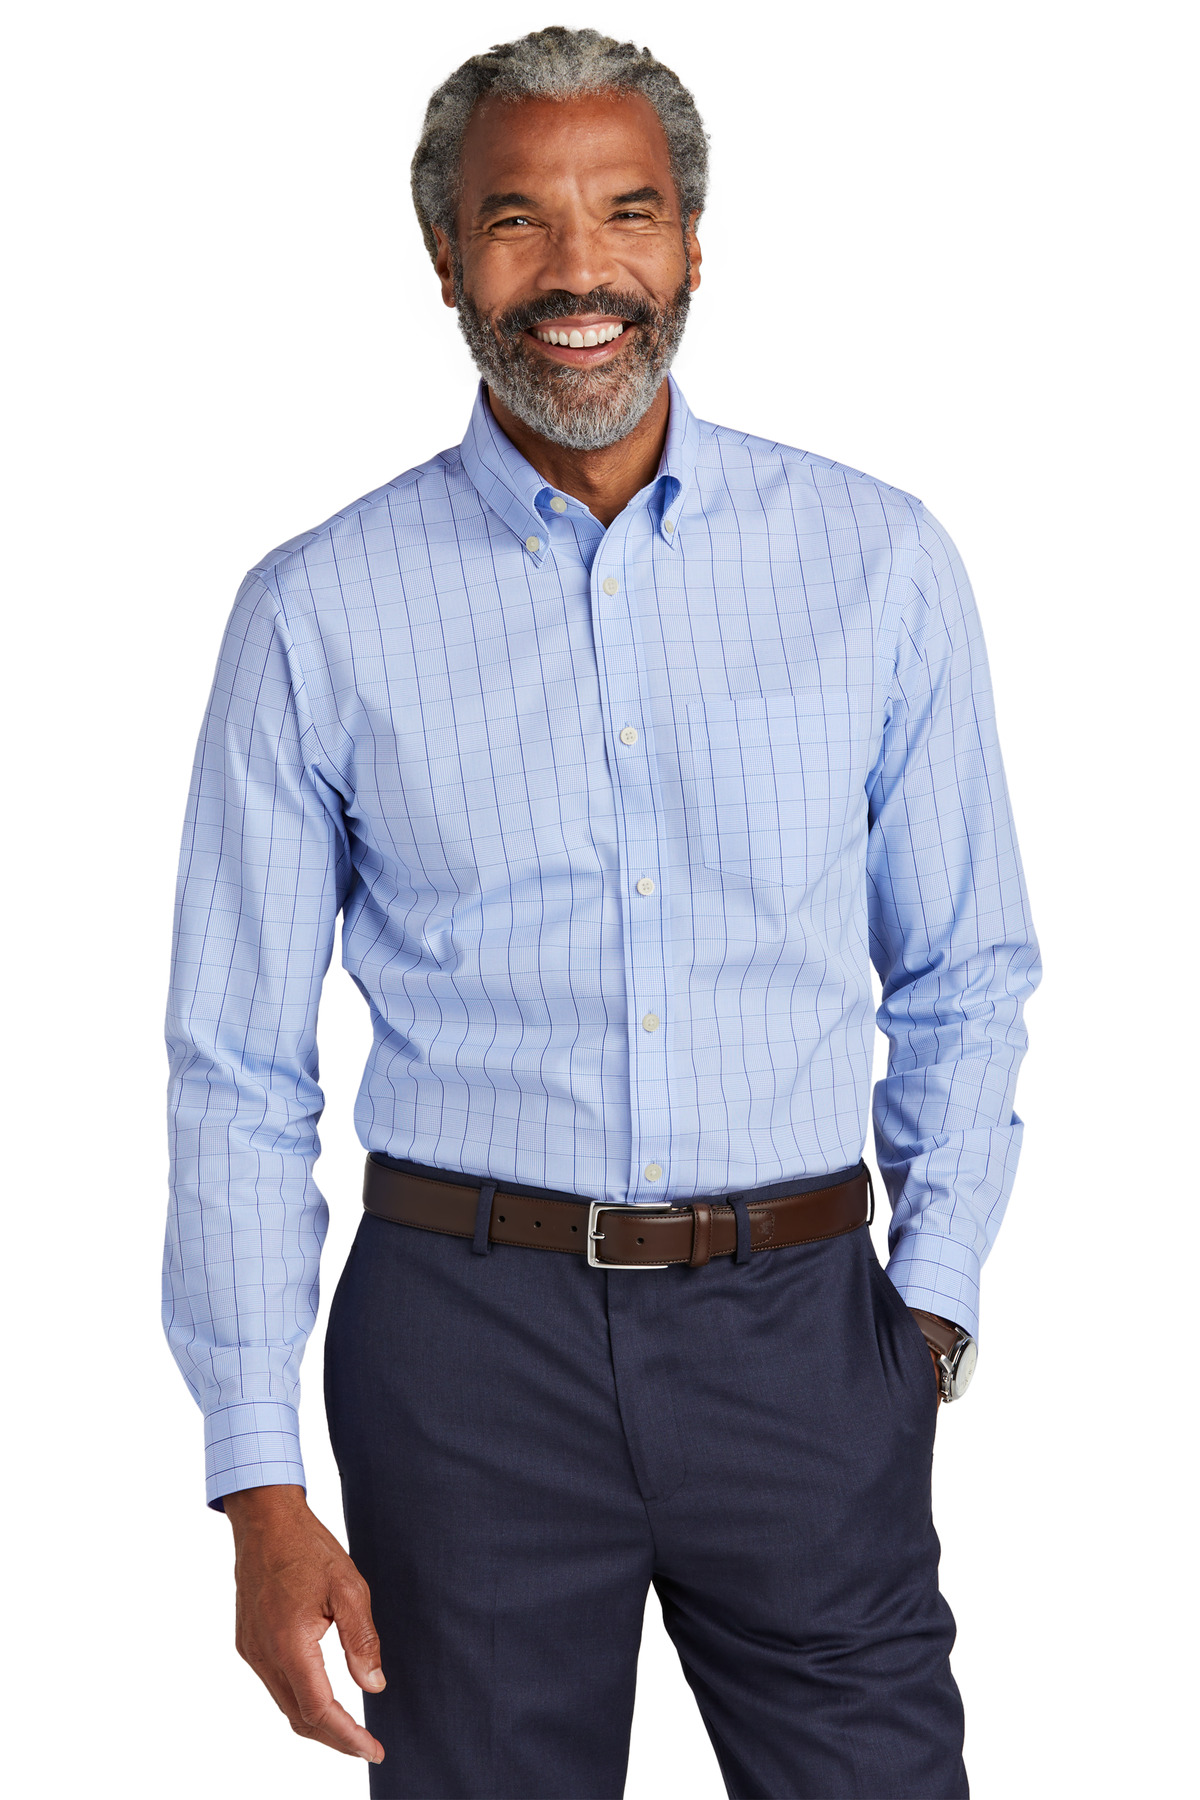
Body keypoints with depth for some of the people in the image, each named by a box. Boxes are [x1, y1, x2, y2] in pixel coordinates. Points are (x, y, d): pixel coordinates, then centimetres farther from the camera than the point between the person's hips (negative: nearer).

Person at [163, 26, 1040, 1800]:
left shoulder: (879, 561, 2)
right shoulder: (319, 614, -1)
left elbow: (964, 974, 10)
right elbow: (241, 1073, 1)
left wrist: (933, 1300, 2)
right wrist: (262, 1489, -3)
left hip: (802, 1329, 1)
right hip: (474, 1336, 0)